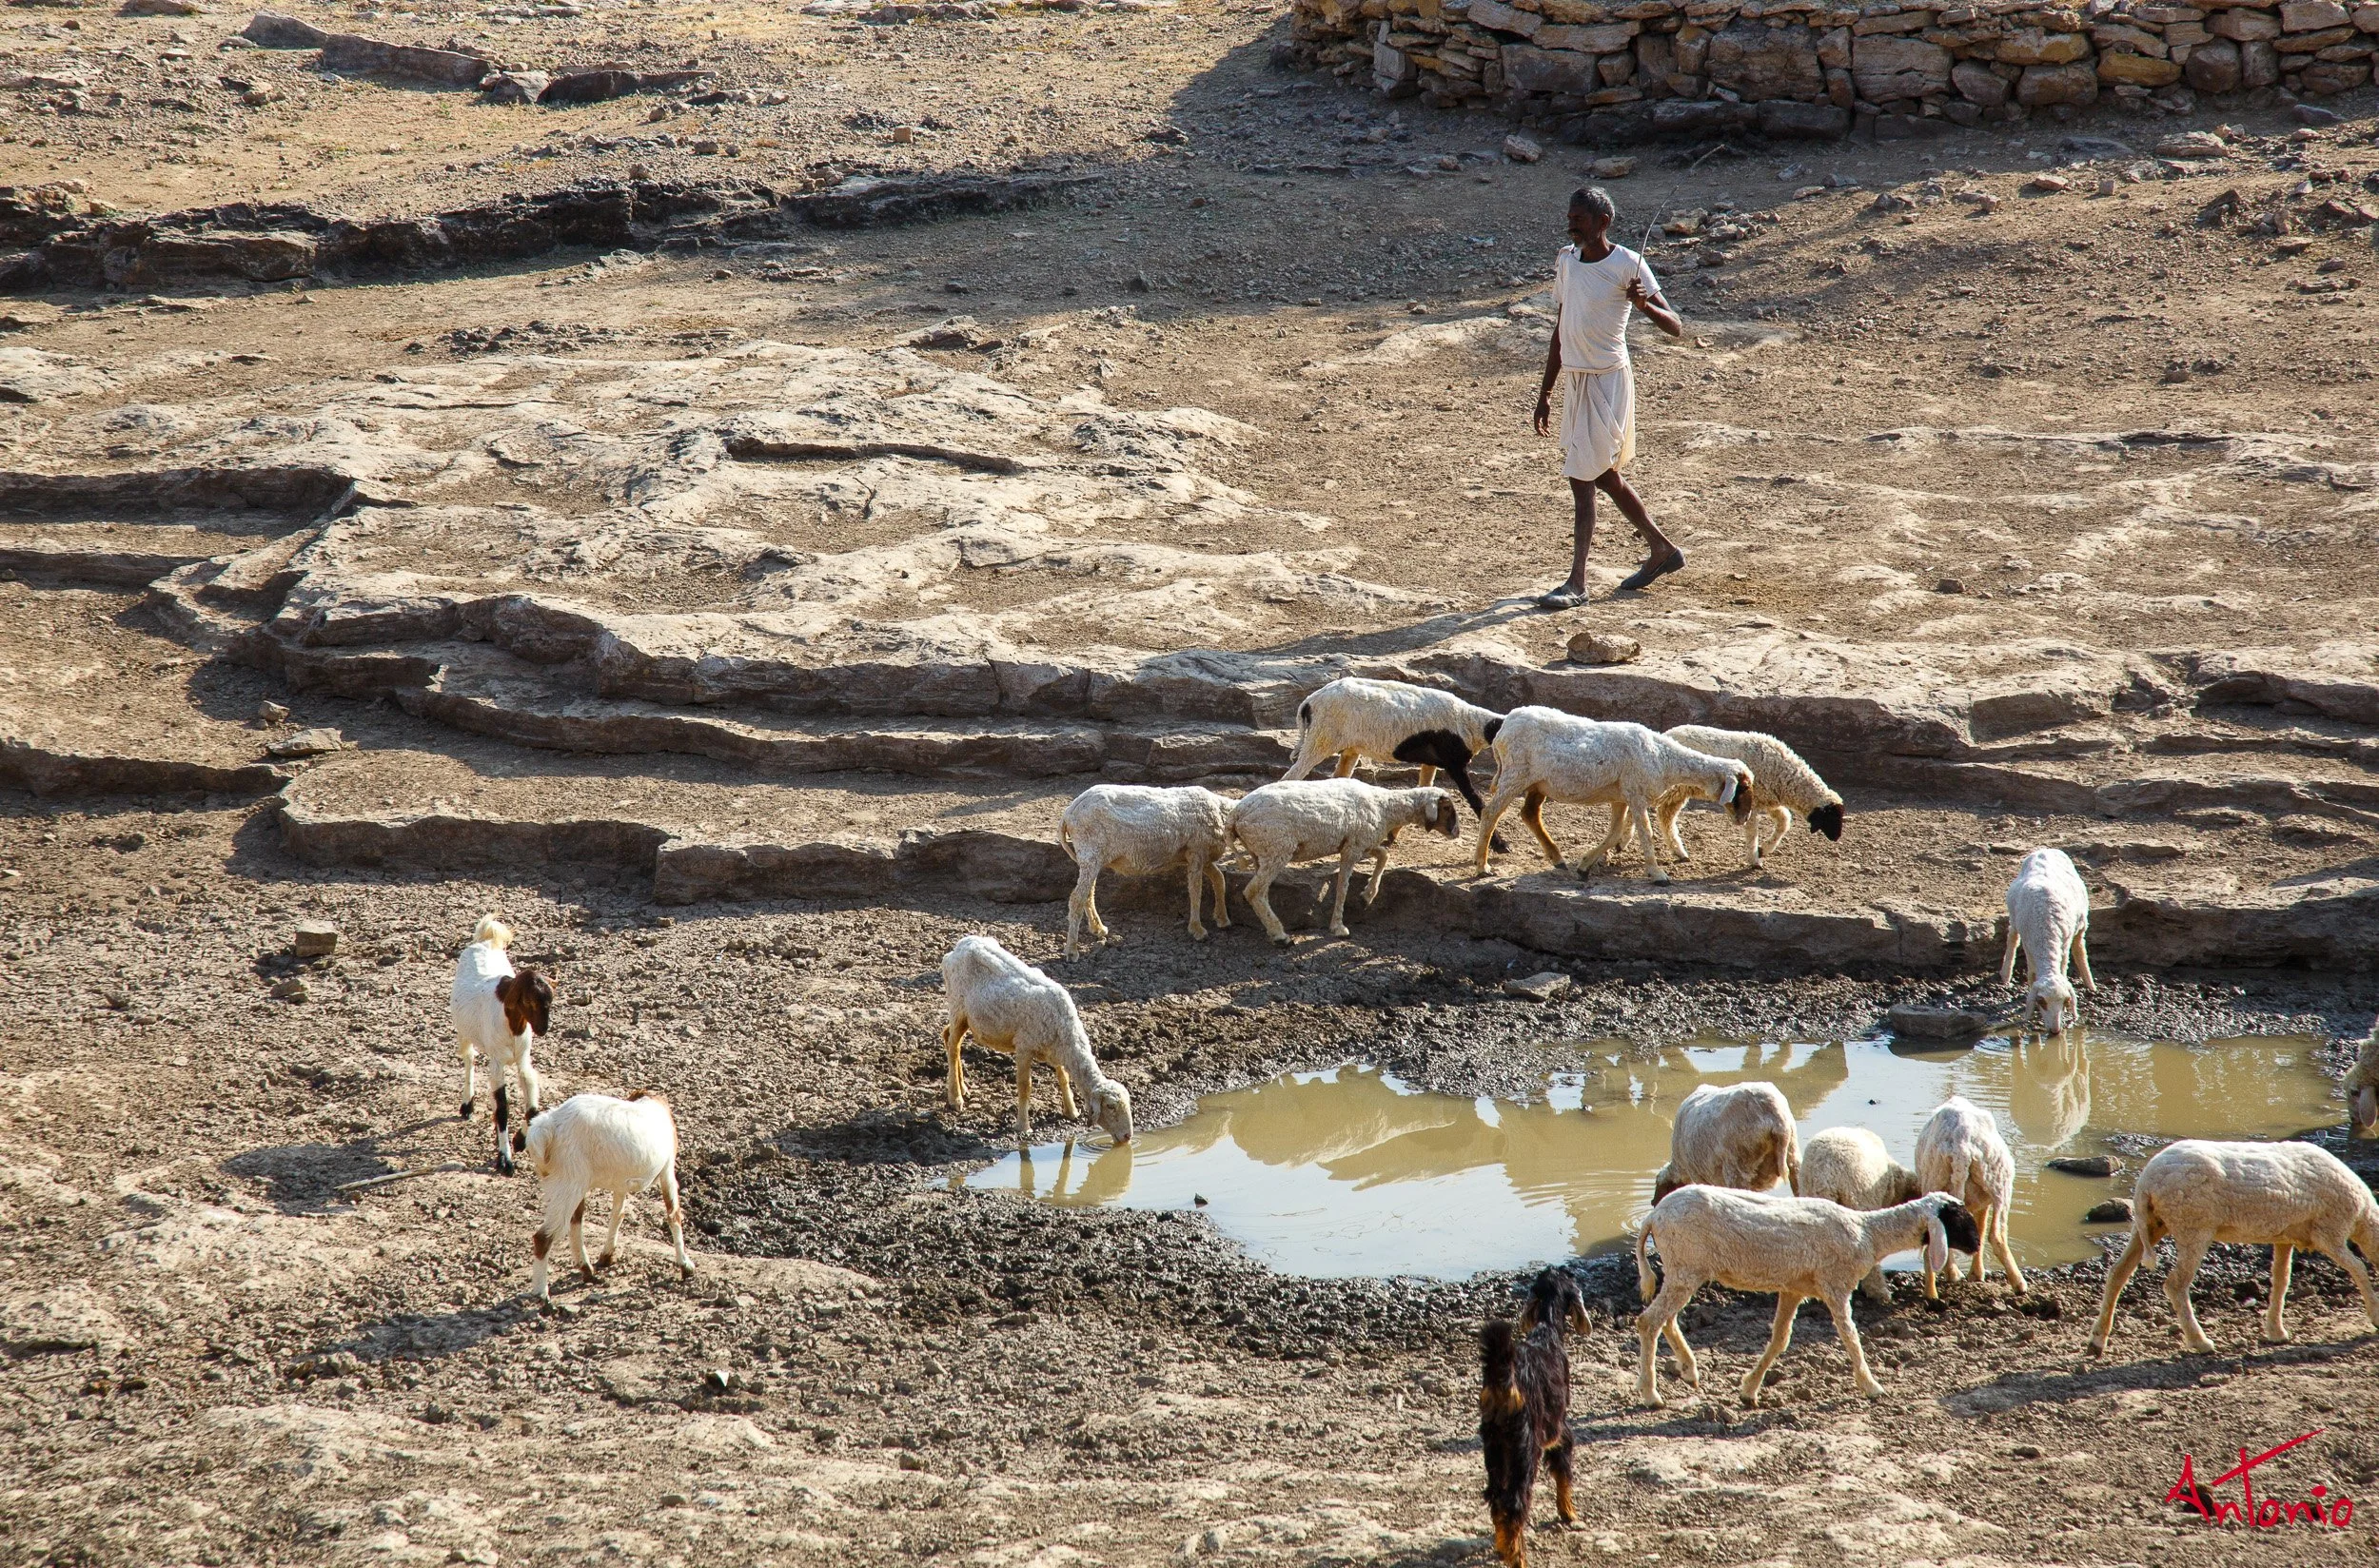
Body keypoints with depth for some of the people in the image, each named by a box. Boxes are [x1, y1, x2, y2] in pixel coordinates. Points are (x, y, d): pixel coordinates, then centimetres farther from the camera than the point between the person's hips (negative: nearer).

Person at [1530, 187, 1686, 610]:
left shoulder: (1627, 265, -13)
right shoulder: (1567, 260, 8)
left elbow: (1676, 328, -15)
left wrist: (1645, 304, -35)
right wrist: (1545, 393, 17)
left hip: (1607, 381, -8)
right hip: (1573, 380, 8)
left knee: (1582, 478, -9)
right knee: (1604, 476, 17)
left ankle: (1577, 582, -4)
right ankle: (1662, 550, 34)